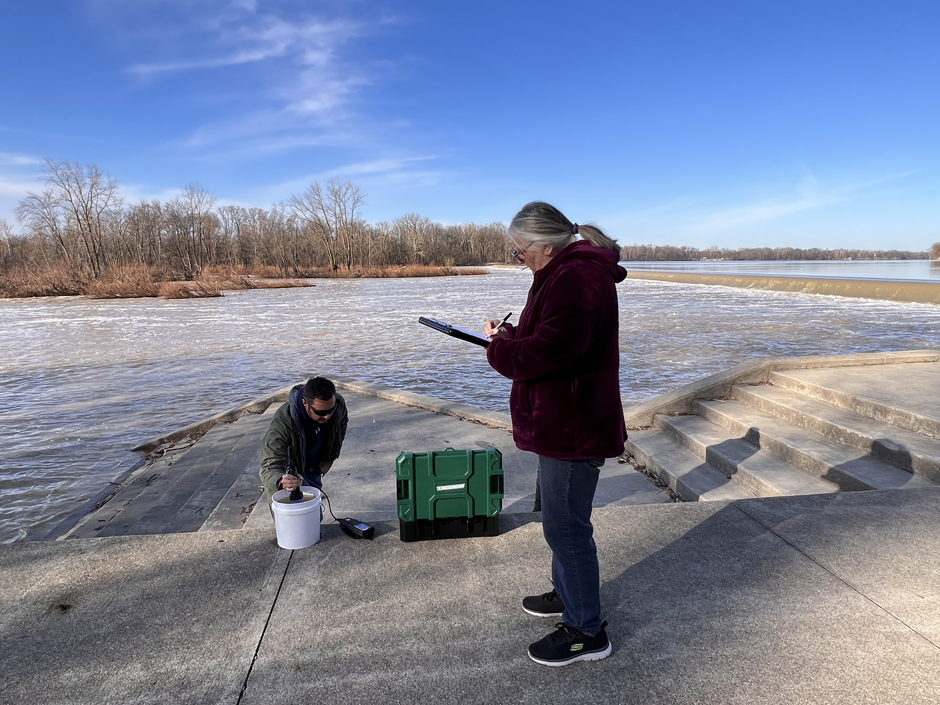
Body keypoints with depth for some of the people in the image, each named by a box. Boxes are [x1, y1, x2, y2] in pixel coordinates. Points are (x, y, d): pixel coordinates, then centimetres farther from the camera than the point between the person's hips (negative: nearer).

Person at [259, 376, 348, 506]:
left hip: (314, 469, 5)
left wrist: (330, 457, -1)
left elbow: (340, 427, 2)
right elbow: (270, 466, -44)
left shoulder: (338, 404, -24)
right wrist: (281, 481, -67)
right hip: (288, 471, -5)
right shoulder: (283, 422, -40)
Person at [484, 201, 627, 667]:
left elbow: (548, 352, -30)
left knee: (567, 527, 1)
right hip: (565, 421, 11)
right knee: (563, 520, 24)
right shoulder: (569, 271, 14)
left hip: (572, 427, -11)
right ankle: (567, 594, 43)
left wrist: (499, 345, -13)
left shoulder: (575, 278, -22)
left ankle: (586, 632, 19)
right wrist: (510, 336, 3)